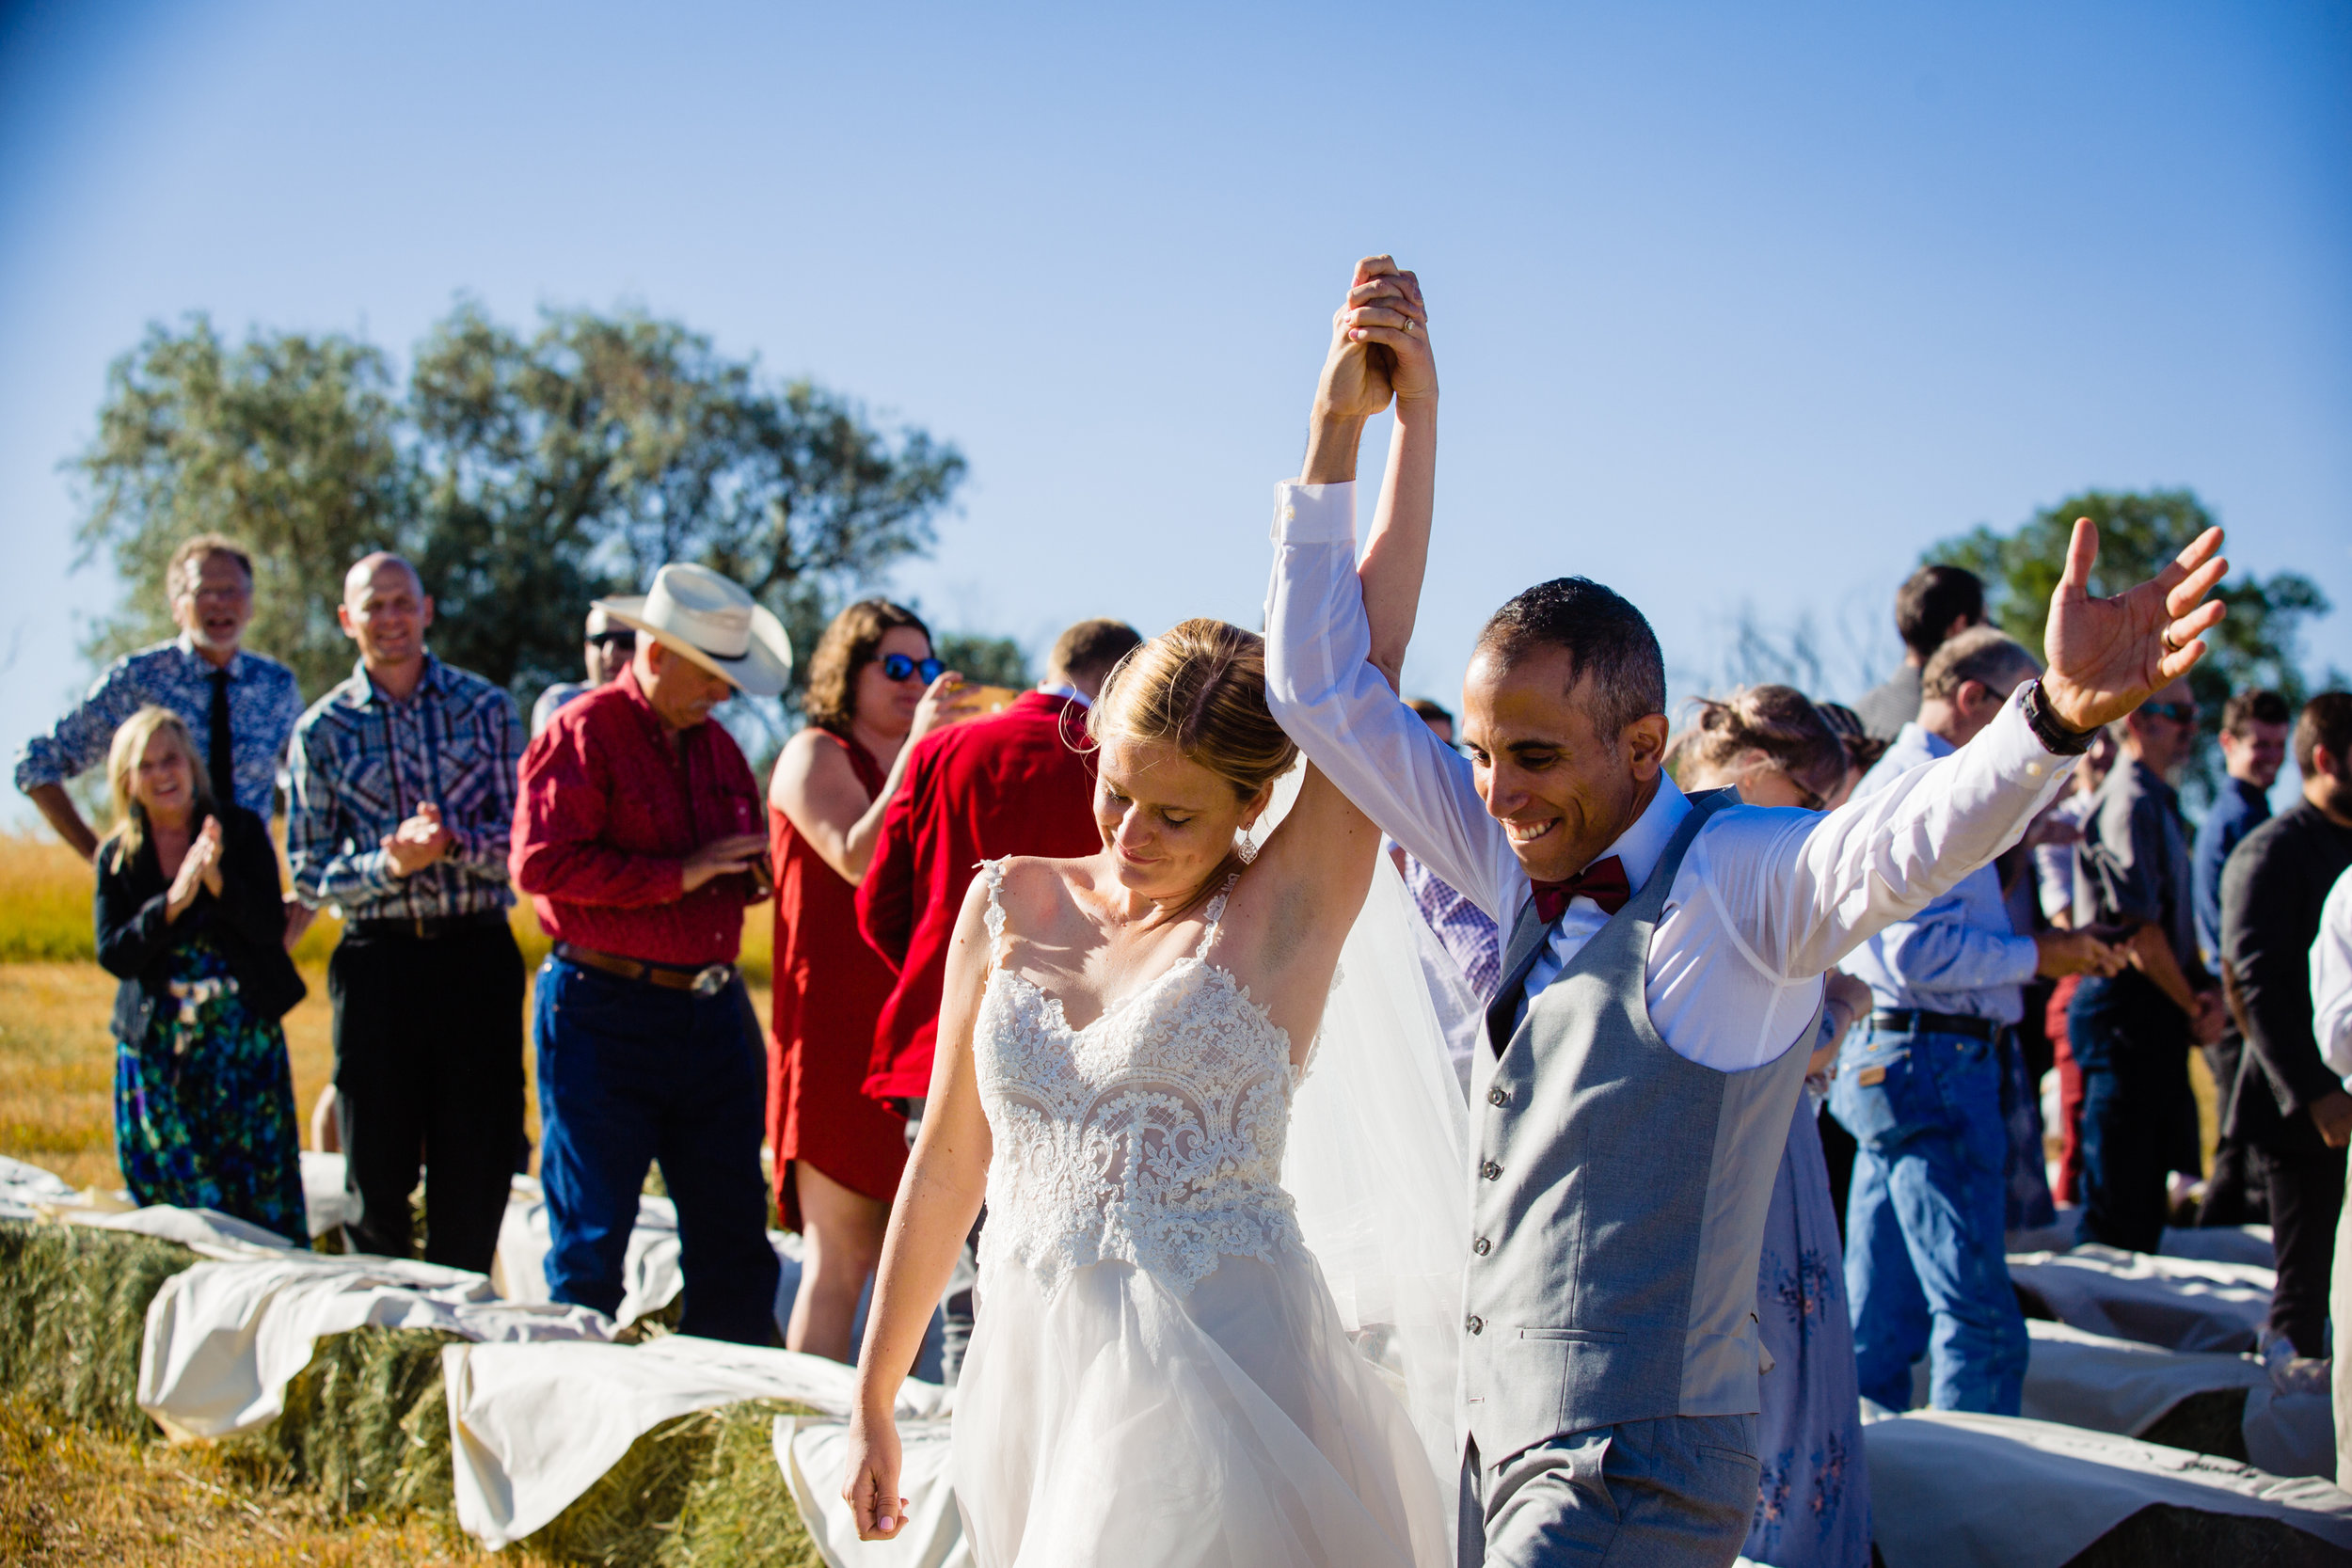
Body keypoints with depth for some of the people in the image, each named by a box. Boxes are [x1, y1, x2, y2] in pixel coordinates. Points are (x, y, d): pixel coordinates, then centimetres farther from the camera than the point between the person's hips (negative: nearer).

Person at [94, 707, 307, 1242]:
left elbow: (271, 927, -8)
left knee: (264, 1190, -3)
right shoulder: (118, 857, 5)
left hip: (244, 1040, -1)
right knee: (170, 1196, 1)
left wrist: (217, 880, -24)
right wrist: (172, 904, -19)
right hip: (155, 1046, 1)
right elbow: (113, 955, -5)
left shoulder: (241, 830, 1)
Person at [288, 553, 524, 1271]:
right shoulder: (322, 729, 6)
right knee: (378, 1172, 4)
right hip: (378, 961, 0)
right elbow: (310, 875, 4)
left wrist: (453, 842, -19)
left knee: (476, 1166, 3)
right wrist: (389, 866, -14)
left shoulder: (485, 708, 5)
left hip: (477, 952, 0)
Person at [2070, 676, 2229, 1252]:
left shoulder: (2161, 802, 17)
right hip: (2128, 1005, -10)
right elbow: (2137, 928, -19)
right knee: (2118, 1190, -6)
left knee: (2146, 1182, 15)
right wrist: (2193, 1006, -9)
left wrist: (2207, 988, 4)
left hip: (2157, 1010, 10)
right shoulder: (2130, 803, -14)